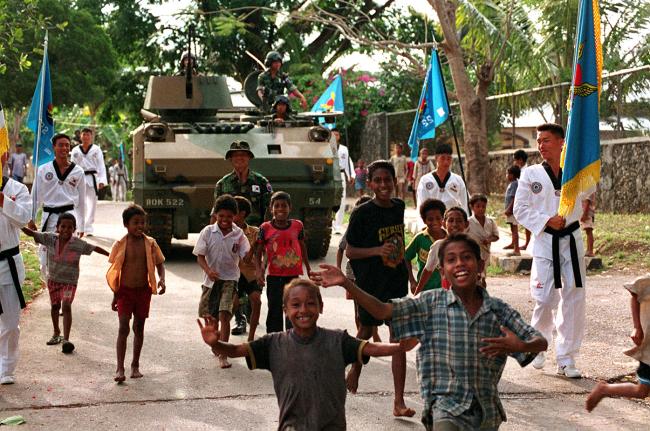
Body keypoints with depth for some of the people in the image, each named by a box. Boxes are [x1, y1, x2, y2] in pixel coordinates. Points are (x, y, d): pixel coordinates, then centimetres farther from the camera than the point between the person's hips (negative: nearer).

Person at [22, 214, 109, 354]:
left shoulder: (78, 244, -16)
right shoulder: (50, 238, -12)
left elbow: (95, 248, -9)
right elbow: (32, 233, -13)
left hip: (69, 281, -3)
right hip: (53, 279, 3)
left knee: (66, 306, -17)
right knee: (55, 306, 18)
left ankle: (66, 339, -15)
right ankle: (57, 333, 39)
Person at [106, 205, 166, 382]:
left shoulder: (150, 244, -1)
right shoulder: (120, 245, -4)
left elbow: (159, 263, 8)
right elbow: (115, 271, 2)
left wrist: (162, 279, -12)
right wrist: (115, 295, 3)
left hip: (143, 291, 2)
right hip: (125, 291, -2)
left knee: (139, 327, 11)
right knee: (123, 328, -8)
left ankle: (135, 365, 23)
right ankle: (120, 368, -9)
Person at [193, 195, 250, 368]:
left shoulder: (239, 234, -5)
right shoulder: (208, 232, -5)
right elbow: (200, 256, -5)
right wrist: (208, 270, -22)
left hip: (229, 279, -2)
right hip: (211, 279, 2)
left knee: (224, 314, -16)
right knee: (207, 315, 14)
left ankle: (223, 354, -10)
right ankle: (219, 341, 43)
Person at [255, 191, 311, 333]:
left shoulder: (297, 226, 1)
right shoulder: (265, 228, -5)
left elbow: (303, 248, 15)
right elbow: (258, 253, -1)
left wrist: (308, 269, 22)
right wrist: (259, 270, -17)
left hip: (293, 276, 1)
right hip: (274, 277, -1)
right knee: (274, 312, 5)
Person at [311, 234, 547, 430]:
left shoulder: (499, 310, 0)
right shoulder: (432, 304, -3)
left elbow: (541, 342, 3)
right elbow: (383, 311, -10)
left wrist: (521, 347, -20)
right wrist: (345, 283, -20)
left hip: (488, 412, 3)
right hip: (447, 407, -3)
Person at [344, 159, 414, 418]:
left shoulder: (399, 207, 4)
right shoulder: (361, 213, -11)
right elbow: (350, 251, -8)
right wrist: (378, 250, -23)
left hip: (396, 281, 3)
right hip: (370, 282, -3)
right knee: (366, 331, 15)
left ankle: (399, 402, -4)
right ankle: (355, 369, 46)